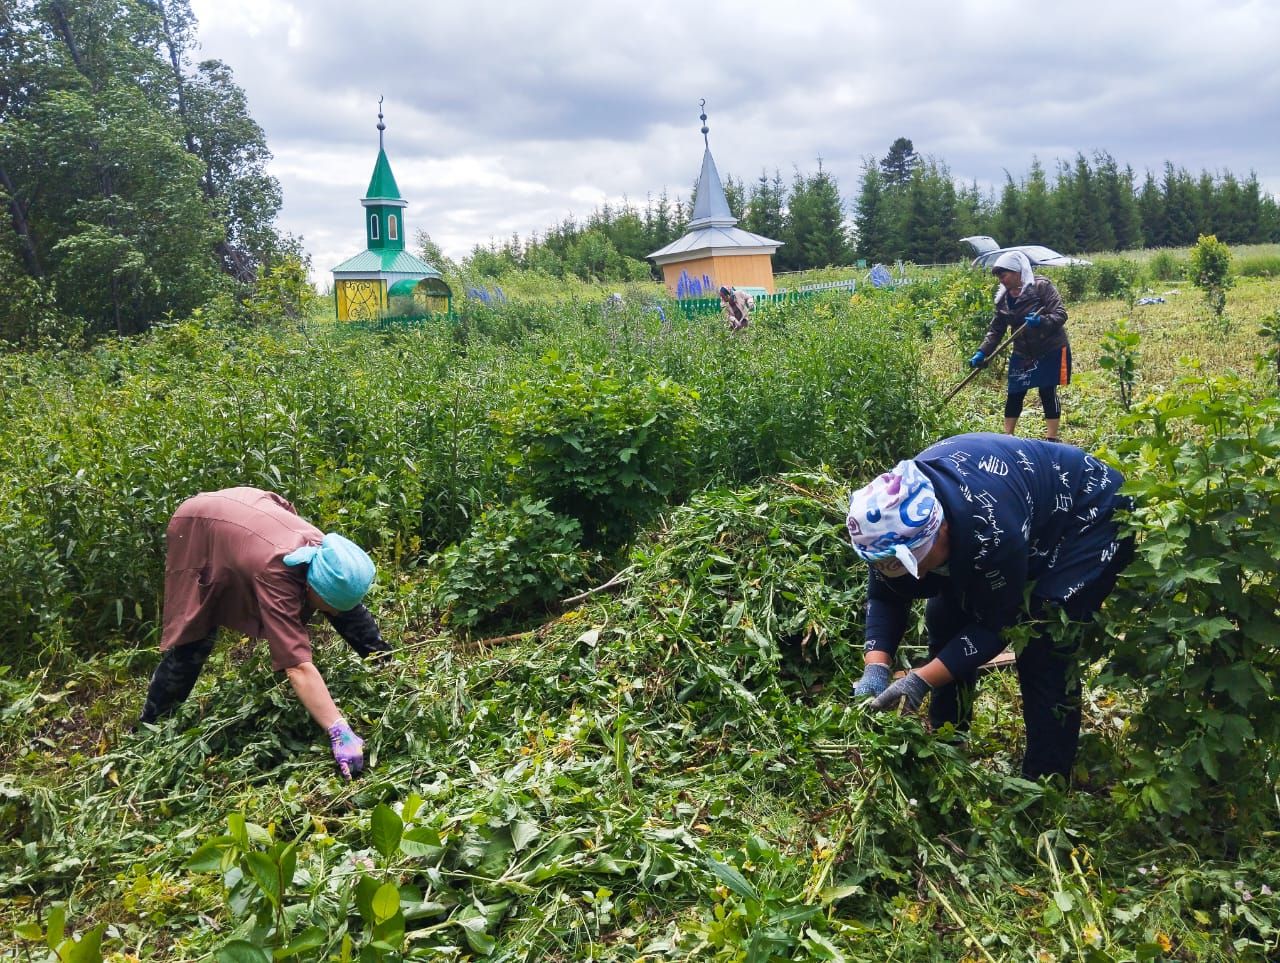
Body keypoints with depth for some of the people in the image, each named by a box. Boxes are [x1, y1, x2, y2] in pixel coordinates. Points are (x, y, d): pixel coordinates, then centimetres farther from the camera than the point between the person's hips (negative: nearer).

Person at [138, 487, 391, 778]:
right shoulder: (277, 574, -45)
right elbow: (298, 665, -52)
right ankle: (151, 724, 13)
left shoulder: (325, 552, -25)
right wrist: (340, 732, -56)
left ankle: (383, 661, 16)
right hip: (196, 529, -6)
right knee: (191, 641, -9)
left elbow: (345, 604, -1)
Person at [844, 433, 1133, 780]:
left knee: (1041, 641, -21)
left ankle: (1045, 781, -5)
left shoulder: (991, 530, -43)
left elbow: (996, 624, -29)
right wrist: (876, 667, -27)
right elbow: (885, 596, -12)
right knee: (943, 617, 0)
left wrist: (921, 680, -34)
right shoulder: (896, 513, -24)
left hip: (1090, 515, -7)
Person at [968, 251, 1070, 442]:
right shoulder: (1003, 298, 3)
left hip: (1051, 350, -5)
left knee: (1048, 393, -2)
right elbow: (995, 330, 5)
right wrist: (982, 352, -8)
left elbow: (1060, 314, -19)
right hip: (1022, 353, 5)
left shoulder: (1042, 286, -14)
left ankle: (1052, 438, 8)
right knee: (1014, 394, 7)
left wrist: (1041, 321, -39)